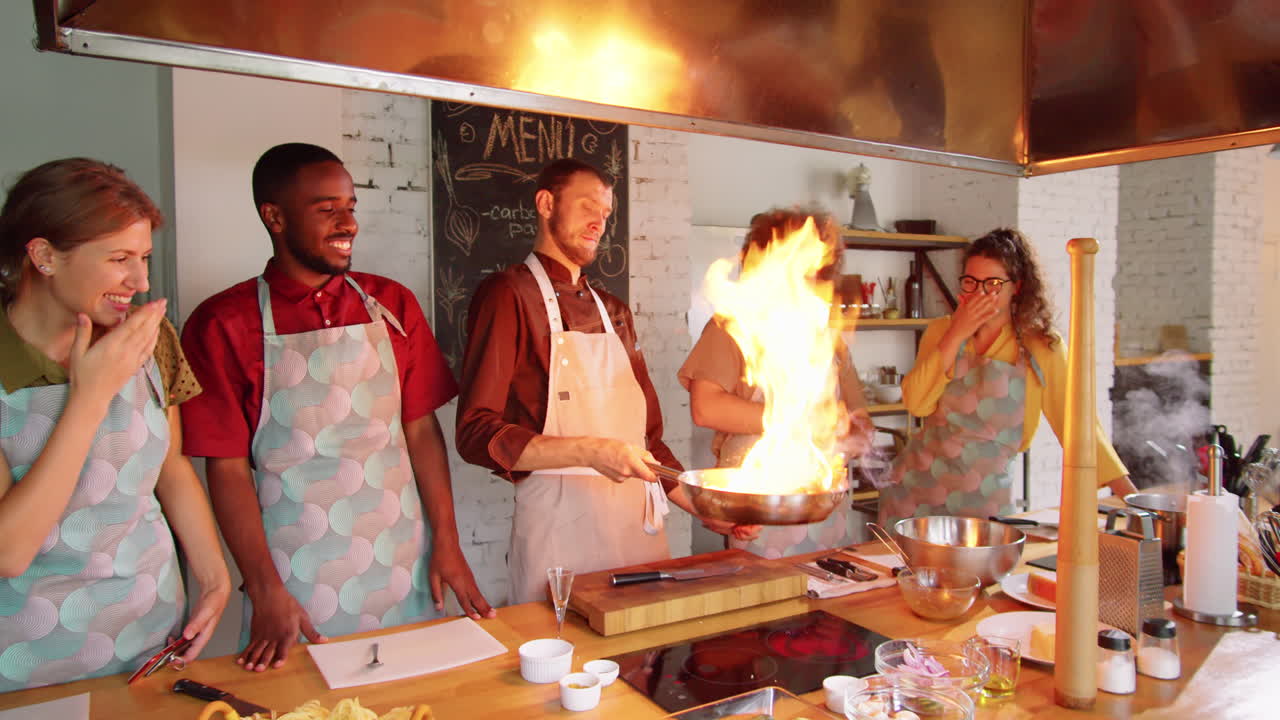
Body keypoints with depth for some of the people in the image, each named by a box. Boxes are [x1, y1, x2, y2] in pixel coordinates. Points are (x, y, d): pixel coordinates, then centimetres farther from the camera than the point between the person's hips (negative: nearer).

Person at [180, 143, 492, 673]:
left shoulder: (391, 304, 4)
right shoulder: (224, 324, -6)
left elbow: (422, 429, 3)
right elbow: (228, 467, -7)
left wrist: (447, 543, -2)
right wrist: (265, 591, -12)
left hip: (403, 564, 3)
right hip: (296, 576, -3)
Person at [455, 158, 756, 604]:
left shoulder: (613, 312, 17)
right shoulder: (509, 295, -5)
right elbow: (476, 434, -13)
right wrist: (590, 452, -22)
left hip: (641, 528, 6)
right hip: (561, 530, -6)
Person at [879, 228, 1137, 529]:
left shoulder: (1042, 348, -4)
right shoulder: (941, 331, 2)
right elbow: (916, 403, -11)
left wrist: (1131, 495, -5)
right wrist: (956, 336, -15)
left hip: (984, 498, -1)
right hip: (918, 485, 1)